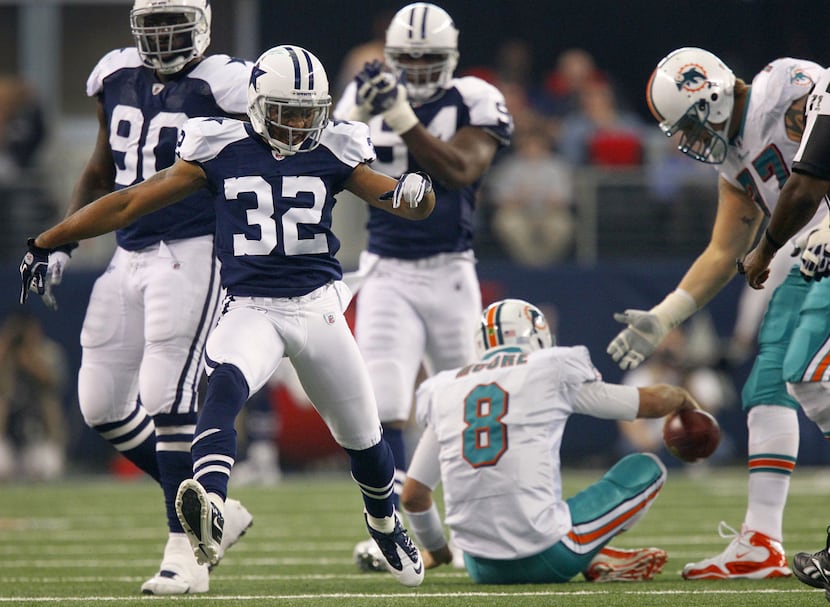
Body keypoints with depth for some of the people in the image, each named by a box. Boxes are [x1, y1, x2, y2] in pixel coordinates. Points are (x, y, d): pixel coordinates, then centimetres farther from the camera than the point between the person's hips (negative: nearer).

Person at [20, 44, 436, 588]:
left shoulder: (332, 155, 2)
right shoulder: (222, 152, -1)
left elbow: (407, 203, 0)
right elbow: (131, 203, 3)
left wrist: (415, 192, -27)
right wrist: (47, 243, 6)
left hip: (319, 308, 2)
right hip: (251, 310, -2)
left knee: (362, 436, 14)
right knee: (225, 389, -33)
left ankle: (385, 524, 44)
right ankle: (210, 511, -54)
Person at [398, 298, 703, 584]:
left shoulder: (444, 390, 13)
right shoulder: (554, 371, 4)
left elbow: (412, 496, 14)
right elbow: (651, 402, 14)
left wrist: (436, 550, 33)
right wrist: (681, 398, 38)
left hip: (482, 568, 4)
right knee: (647, 468, 13)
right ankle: (600, 563, 6)